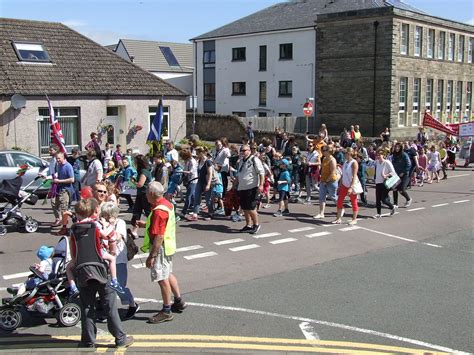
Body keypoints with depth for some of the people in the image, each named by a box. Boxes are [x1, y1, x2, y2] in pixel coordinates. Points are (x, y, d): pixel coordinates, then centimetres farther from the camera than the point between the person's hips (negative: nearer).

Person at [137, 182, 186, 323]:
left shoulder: (158, 211, -26)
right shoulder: (166, 203, 5)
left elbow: (158, 237, -28)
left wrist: (152, 256, -25)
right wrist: (146, 224, 15)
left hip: (161, 249, -10)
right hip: (169, 246, 10)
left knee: (162, 279, 1)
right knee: (167, 274, 23)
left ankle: (166, 311, 12)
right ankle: (179, 301, 35)